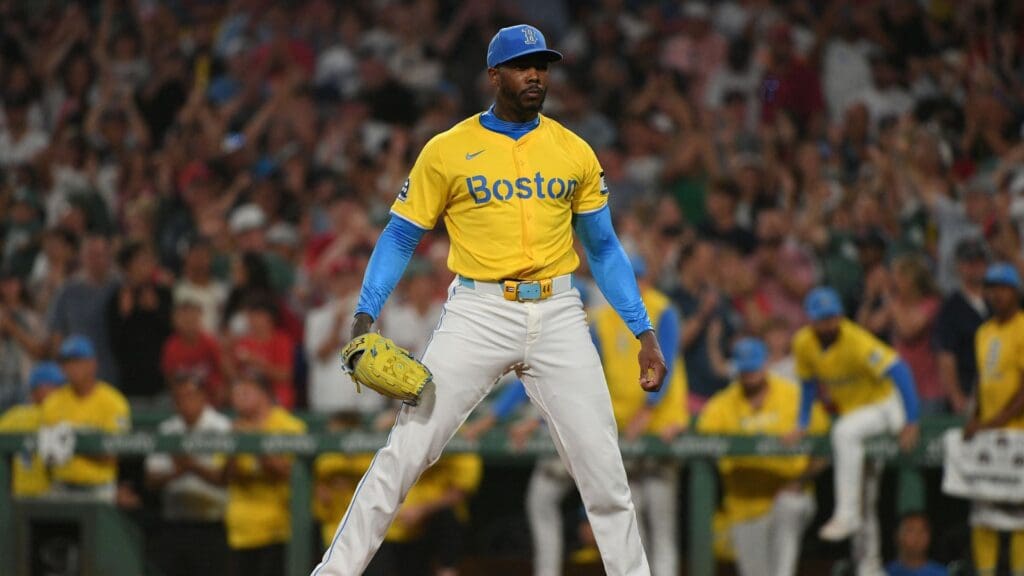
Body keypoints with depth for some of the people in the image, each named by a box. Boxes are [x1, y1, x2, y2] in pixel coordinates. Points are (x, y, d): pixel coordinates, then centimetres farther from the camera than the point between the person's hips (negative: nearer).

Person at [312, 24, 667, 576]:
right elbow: (400, 237, 4)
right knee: (404, 454, -8)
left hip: (557, 317, 2)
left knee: (604, 468, 0)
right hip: (477, 316, -2)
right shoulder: (447, 151, 1)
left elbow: (603, 247, 15)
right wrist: (364, 315, -9)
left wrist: (644, 333, 9)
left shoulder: (575, 152, 8)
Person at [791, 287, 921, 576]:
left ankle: (847, 514, -34)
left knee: (845, 432, -37)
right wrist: (802, 425, 4)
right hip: (851, 412, 7)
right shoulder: (803, 343, -7)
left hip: (884, 405, -7)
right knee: (863, 496, 10)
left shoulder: (857, 342, -26)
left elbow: (899, 371, -30)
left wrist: (911, 422, -33)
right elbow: (809, 383, 10)